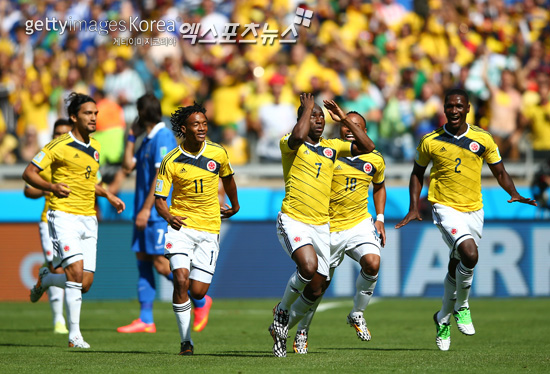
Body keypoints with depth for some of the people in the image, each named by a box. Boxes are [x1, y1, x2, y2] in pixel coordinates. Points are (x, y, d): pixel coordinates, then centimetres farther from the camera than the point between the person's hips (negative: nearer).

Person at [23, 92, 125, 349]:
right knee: (76, 272, -20)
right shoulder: (59, 145, -8)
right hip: (64, 215, -7)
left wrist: (108, 195, 15)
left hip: (89, 219, 7)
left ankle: (45, 279, 32)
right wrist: (52, 186, -23)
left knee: (85, 284, 1)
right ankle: (74, 335, -12)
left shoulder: (95, 147, 14)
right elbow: (29, 173, -8)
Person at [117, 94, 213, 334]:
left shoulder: (163, 137, -12)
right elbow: (128, 166, 16)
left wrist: (146, 209, -20)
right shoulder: (147, 140, 18)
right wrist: (131, 137, 13)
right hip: (145, 214, 10)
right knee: (142, 261, 5)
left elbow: (161, 175, -18)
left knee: (162, 264, -10)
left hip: (160, 213, -10)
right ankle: (145, 320, 4)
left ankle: (201, 301, 6)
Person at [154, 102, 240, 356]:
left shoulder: (218, 153, -1)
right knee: (181, 280, -20)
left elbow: (227, 177, 21)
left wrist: (235, 206, 34)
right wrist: (168, 216, -24)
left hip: (209, 228, 2)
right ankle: (186, 341, -7)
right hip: (181, 226, -2)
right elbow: (159, 198, -3)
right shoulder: (171, 161, -7)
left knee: (198, 291, -4)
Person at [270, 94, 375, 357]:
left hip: (321, 225, 6)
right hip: (293, 220, -6)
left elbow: (367, 147, 9)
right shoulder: (289, 144, -3)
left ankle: (281, 329, 27)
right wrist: (307, 107, -12)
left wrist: (345, 119, 4)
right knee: (308, 265, -31)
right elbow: (298, 136, -27)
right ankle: (282, 311, -4)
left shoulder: (332, 147, 13)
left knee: (315, 291, 3)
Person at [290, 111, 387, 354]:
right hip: (329, 229, -2)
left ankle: (357, 314, -1)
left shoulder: (375, 160, 3)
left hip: (360, 224, 2)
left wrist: (380, 218, 11)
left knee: (372, 263, -25)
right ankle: (301, 330, 29)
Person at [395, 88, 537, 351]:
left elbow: (500, 172, 9)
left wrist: (514, 194, -9)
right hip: (445, 208, -3)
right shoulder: (430, 141, -4)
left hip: (474, 210, 3)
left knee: (457, 266, 11)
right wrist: (413, 207, 1)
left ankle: (444, 318, 32)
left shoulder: (483, 139, 0)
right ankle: (461, 306, -1)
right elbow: (417, 173, 10)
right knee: (469, 254, -24)